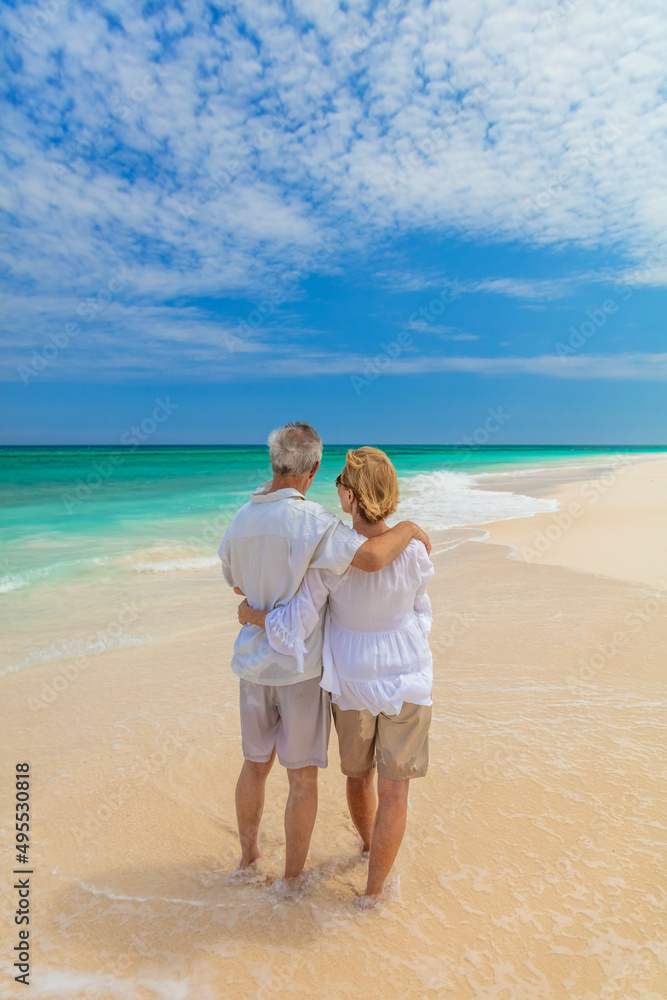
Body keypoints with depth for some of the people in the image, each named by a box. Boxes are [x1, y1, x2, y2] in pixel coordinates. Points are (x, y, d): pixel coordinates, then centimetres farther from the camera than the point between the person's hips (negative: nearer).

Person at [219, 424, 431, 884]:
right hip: (302, 668, -6)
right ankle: (293, 878, 29)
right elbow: (371, 558, -36)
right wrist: (410, 528, -18)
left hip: (255, 663, 6)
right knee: (303, 777, 13)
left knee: (255, 764, 24)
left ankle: (248, 857, 43)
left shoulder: (241, 520, 0)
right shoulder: (309, 518, -22)